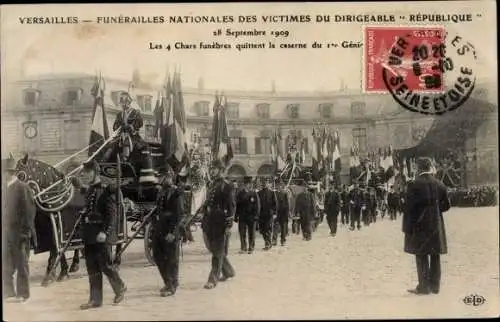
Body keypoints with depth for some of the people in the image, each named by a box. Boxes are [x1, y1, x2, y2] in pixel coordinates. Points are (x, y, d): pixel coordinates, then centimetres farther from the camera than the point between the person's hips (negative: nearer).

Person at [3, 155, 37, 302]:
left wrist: (25, 231, -14)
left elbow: (30, 210, -12)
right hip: (7, 232, 7)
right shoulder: (6, 188, 11)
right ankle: (8, 291, 18)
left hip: (20, 233, -7)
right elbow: (6, 209, 15)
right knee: (6, 264, 9)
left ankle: (22, 293, 9)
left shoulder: (23, 187, -10)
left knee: (21, 264, 2)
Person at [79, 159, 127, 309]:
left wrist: (105, 232, -24)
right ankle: (95, 299, 16)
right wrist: (85, 234, 19)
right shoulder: (89, 191, 13)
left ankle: (120, 288, 22)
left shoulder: (105, 191, -11)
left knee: (105, 265, -1)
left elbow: (111, 214, -16)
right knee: (92, 269, 9)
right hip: (89, 236, 8)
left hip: (101, 236, -8)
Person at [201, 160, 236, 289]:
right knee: (213, 248, 15)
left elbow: (231, 206, -13)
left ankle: (213, 279, 2)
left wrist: (229, 225, -18)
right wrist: (204, 221, 16)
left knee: (218, 252, -2)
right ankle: (228, 271, 32)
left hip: (220, 224, -8)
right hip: (210, 223, 8)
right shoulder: (212, 185, 15)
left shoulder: (227, 185, -9)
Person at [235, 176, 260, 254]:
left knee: (251, 233, 5)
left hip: (251, 217, -2)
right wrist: (236, 216, 2)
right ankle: (243, 248, 9)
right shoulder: (240, 193, 6)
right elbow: (237, 205, 7)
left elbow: (257, 205, -1)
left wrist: (256, 215, -9)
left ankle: (251, 248, 15)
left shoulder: (254, 193, 0)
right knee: (242, 233, 0)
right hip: (242, 217, 2)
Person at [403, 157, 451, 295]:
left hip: (420, 226, -4)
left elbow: (410, 208, -12)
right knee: (435, 256, 9)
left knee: (421, 256, 1)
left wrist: (407, 229, -7)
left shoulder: (414, 185, -10)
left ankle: (424, 286, 2)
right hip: (436, 226, 4)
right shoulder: (440, 184, 3)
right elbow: (446, 205, 7)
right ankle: (435, 286, 15)